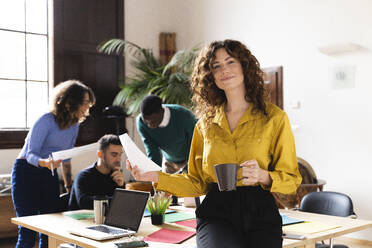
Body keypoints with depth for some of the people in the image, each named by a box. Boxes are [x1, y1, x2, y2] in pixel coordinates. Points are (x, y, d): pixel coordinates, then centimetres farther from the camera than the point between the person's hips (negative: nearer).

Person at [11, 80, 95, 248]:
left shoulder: (74, 126, 6)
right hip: (26, 173, -6)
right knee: (28, 232, -9)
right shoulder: (47, 120, -16)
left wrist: (69, 186, 15)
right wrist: (46, 163, -40)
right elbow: (30, 154, -19)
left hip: (49, 175, 6)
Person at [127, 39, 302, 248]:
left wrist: (263, 176, -13)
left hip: (260, 214, 0)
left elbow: (292, 179, 7)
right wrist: (156, 177, 3)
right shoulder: (206, 123, 14)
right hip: (216, 213, 1)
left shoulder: (274, 117, 5)